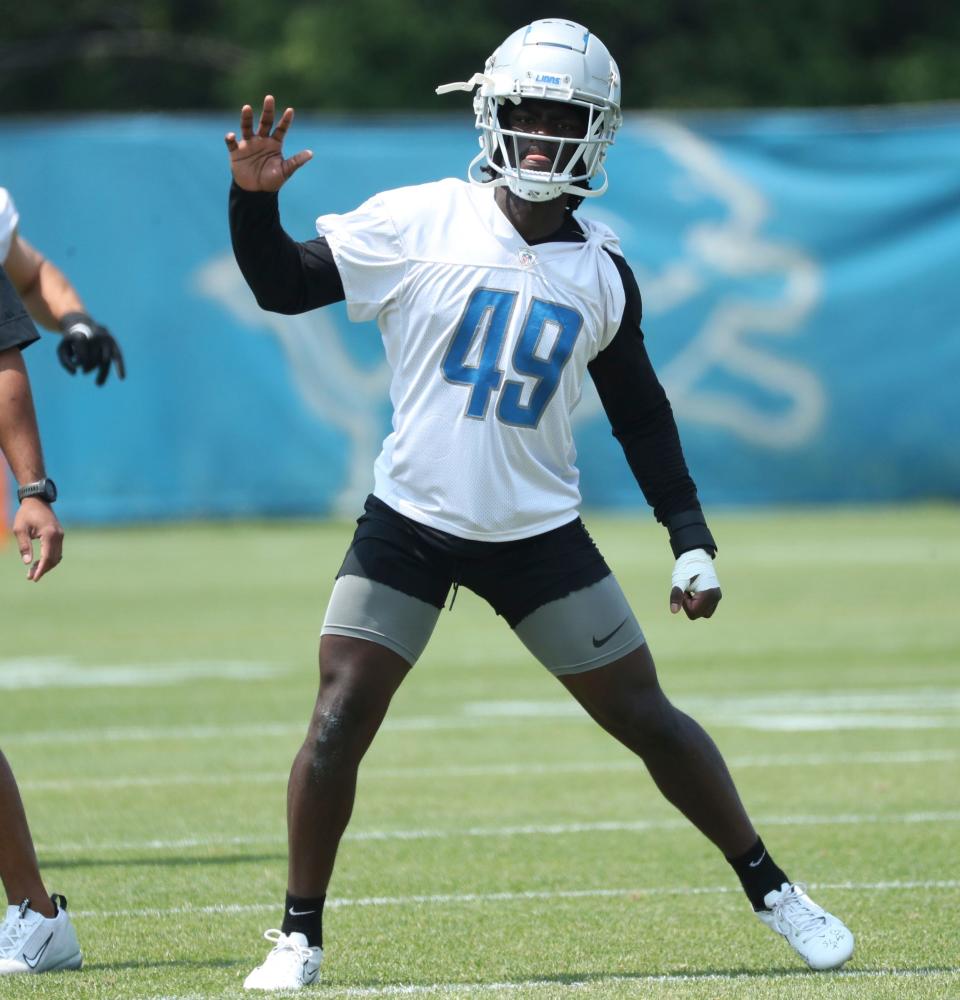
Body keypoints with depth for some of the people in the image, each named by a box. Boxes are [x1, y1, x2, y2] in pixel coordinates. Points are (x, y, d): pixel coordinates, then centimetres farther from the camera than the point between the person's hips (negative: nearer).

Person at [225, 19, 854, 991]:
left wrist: (691, 536, 6)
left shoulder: (601, 274, 0)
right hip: (408, 525, -2)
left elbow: (639, 412, 11)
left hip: (538, 534, 2)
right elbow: (284, 285, -5)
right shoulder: (418, 224, -9)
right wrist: (254, 199, -23)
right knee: (336, 723, -10)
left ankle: (770, 889, 21)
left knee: (648, 719, 5)